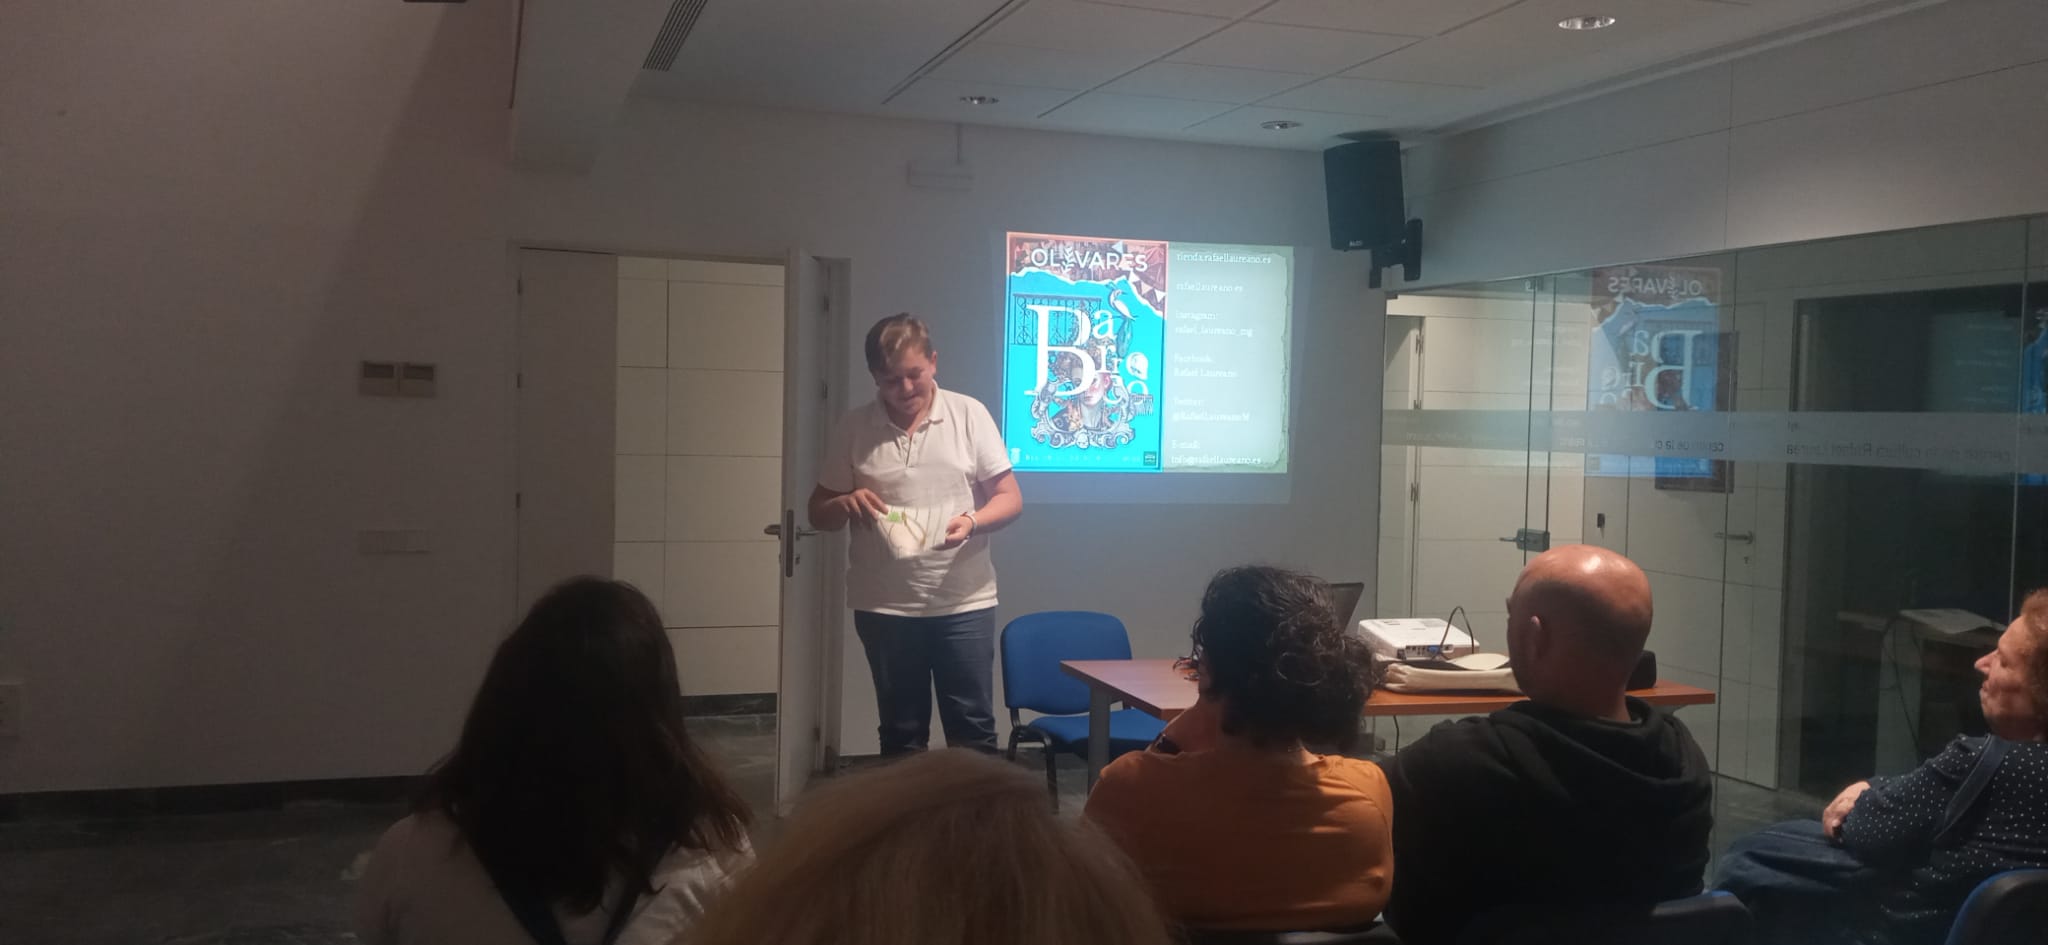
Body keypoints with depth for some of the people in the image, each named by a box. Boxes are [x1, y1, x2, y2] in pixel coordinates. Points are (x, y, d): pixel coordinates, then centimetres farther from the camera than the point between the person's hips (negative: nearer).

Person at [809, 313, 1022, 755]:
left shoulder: (969, 414, -1)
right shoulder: (853, 428, 1)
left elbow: (1010, 498, -1)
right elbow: (818, 512, 8)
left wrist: (972, 522, -21)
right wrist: (844, 504, -16)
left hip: (963, 602, -1)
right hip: (884, 607, 1)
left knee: (973, 729, 4)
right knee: (901, 734, 12)